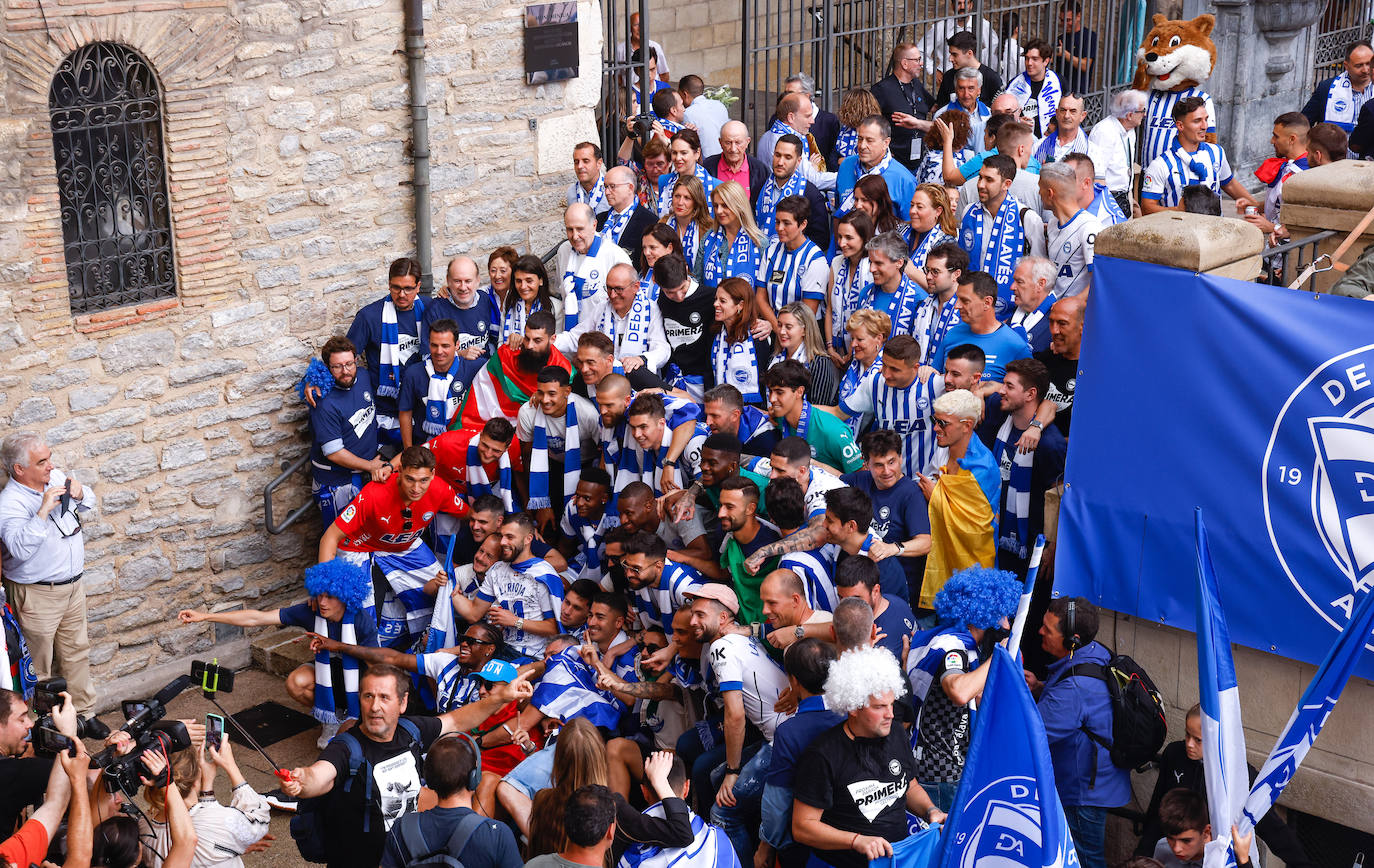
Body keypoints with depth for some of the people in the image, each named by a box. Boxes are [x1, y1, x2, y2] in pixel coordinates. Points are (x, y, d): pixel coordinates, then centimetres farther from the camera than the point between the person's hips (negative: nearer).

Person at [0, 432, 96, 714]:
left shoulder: (56, 477, -1)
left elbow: (87, 503, 18)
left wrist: (79, 493, -5)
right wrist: (43, 511, -39)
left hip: (73, 585, 7)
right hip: (37, 594, -7)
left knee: (77, 651, 19)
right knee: (39, 663, 5)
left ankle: (84, 711, 33)